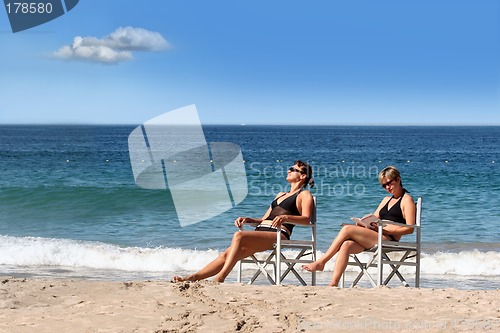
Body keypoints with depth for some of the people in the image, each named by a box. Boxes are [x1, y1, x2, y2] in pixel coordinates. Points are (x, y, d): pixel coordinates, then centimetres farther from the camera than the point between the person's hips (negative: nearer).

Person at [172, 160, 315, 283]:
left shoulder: (304, 195, 9)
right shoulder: (281, 195, 34)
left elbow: (306, 219, -9)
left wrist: (285, 217, -26)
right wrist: (247, 220, 12)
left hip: (278, 235, -8)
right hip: (261, 231, 8)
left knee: (239, 235, -32)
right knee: (226, 254, -11)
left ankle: (221, 277, -37)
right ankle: (192, 277, -19)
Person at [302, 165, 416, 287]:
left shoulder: (406, 199, 5)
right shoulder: (387, 200, 29)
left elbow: (410, 229, -5)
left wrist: (386, 229, -14)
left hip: (388, 240, -7)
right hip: (374, 238, 7)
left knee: (347, 229, -21)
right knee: (346, 245, -24)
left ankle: (321, 262, -15)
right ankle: (333, 283, -33)